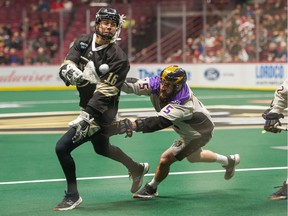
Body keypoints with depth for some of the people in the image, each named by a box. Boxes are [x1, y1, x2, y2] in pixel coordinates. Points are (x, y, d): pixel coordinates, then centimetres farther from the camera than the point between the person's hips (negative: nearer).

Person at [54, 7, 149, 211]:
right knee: (102, 148, 27)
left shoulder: (118, 57, -20)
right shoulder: (83, 42, -1)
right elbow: (66, 66, -9)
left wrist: (87, 116, -32)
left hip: (101, 111, -8)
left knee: (62, 147, -14)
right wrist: (72, 72, -33)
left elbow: (105, 92, -25)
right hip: (88, 106, 8)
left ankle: (73, 195, 4)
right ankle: (137, 169, 52)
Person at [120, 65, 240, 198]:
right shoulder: (156, 84, -25)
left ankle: (151, 188, 15)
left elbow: (160, 122, -54)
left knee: (166, 159, -12)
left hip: (199, 134, -8)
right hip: (187, 130, 8)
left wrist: (136, 125, -66)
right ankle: (229, 161, 53)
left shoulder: (182, 104, -43)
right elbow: (133, 85, -32)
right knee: (193, 157, 31)